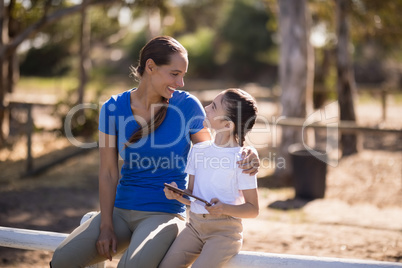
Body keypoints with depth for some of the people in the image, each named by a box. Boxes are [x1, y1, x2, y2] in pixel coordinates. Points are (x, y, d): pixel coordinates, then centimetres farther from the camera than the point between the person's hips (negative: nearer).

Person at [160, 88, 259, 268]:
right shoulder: (198, 150, 9)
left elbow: (253, 209, -6)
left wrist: (225, 208, -23)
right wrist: (178, 195, -8)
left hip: (225, 229, -5)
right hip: (195, 224, 5)